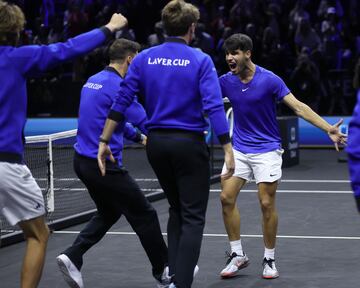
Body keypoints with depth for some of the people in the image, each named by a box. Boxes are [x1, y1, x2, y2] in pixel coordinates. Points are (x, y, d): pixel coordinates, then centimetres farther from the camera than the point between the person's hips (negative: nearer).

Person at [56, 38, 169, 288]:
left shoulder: (93, 81, 11)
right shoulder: (117, 86, -17)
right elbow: (145, 122, -17)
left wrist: (137, 136, 29)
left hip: (84, 161, 9)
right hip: (105, 164, -9)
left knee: (109, 213, 24)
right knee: (144, 215, 5)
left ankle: (72, 257, 9)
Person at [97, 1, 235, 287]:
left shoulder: (144, 59, 3)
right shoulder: (200, 60, -8)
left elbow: (121, 102, -1)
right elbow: (214, 108, -16)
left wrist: (104, 141, 3)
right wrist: (228, 150, -16)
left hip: (156, 143, 5)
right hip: (189, 143, -5)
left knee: (176, 210, 22)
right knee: (193, 217, 1)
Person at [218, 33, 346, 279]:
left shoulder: (269, 79, -14)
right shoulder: (226, 81, -3)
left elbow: (298, 106, -16)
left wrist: (328, 128, -25)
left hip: (266, 150, -4)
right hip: (239, 148, 4)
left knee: (267, 204, -4)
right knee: (227, 197, -5)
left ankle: (269, 259, 11)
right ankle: (238, 255, 8)